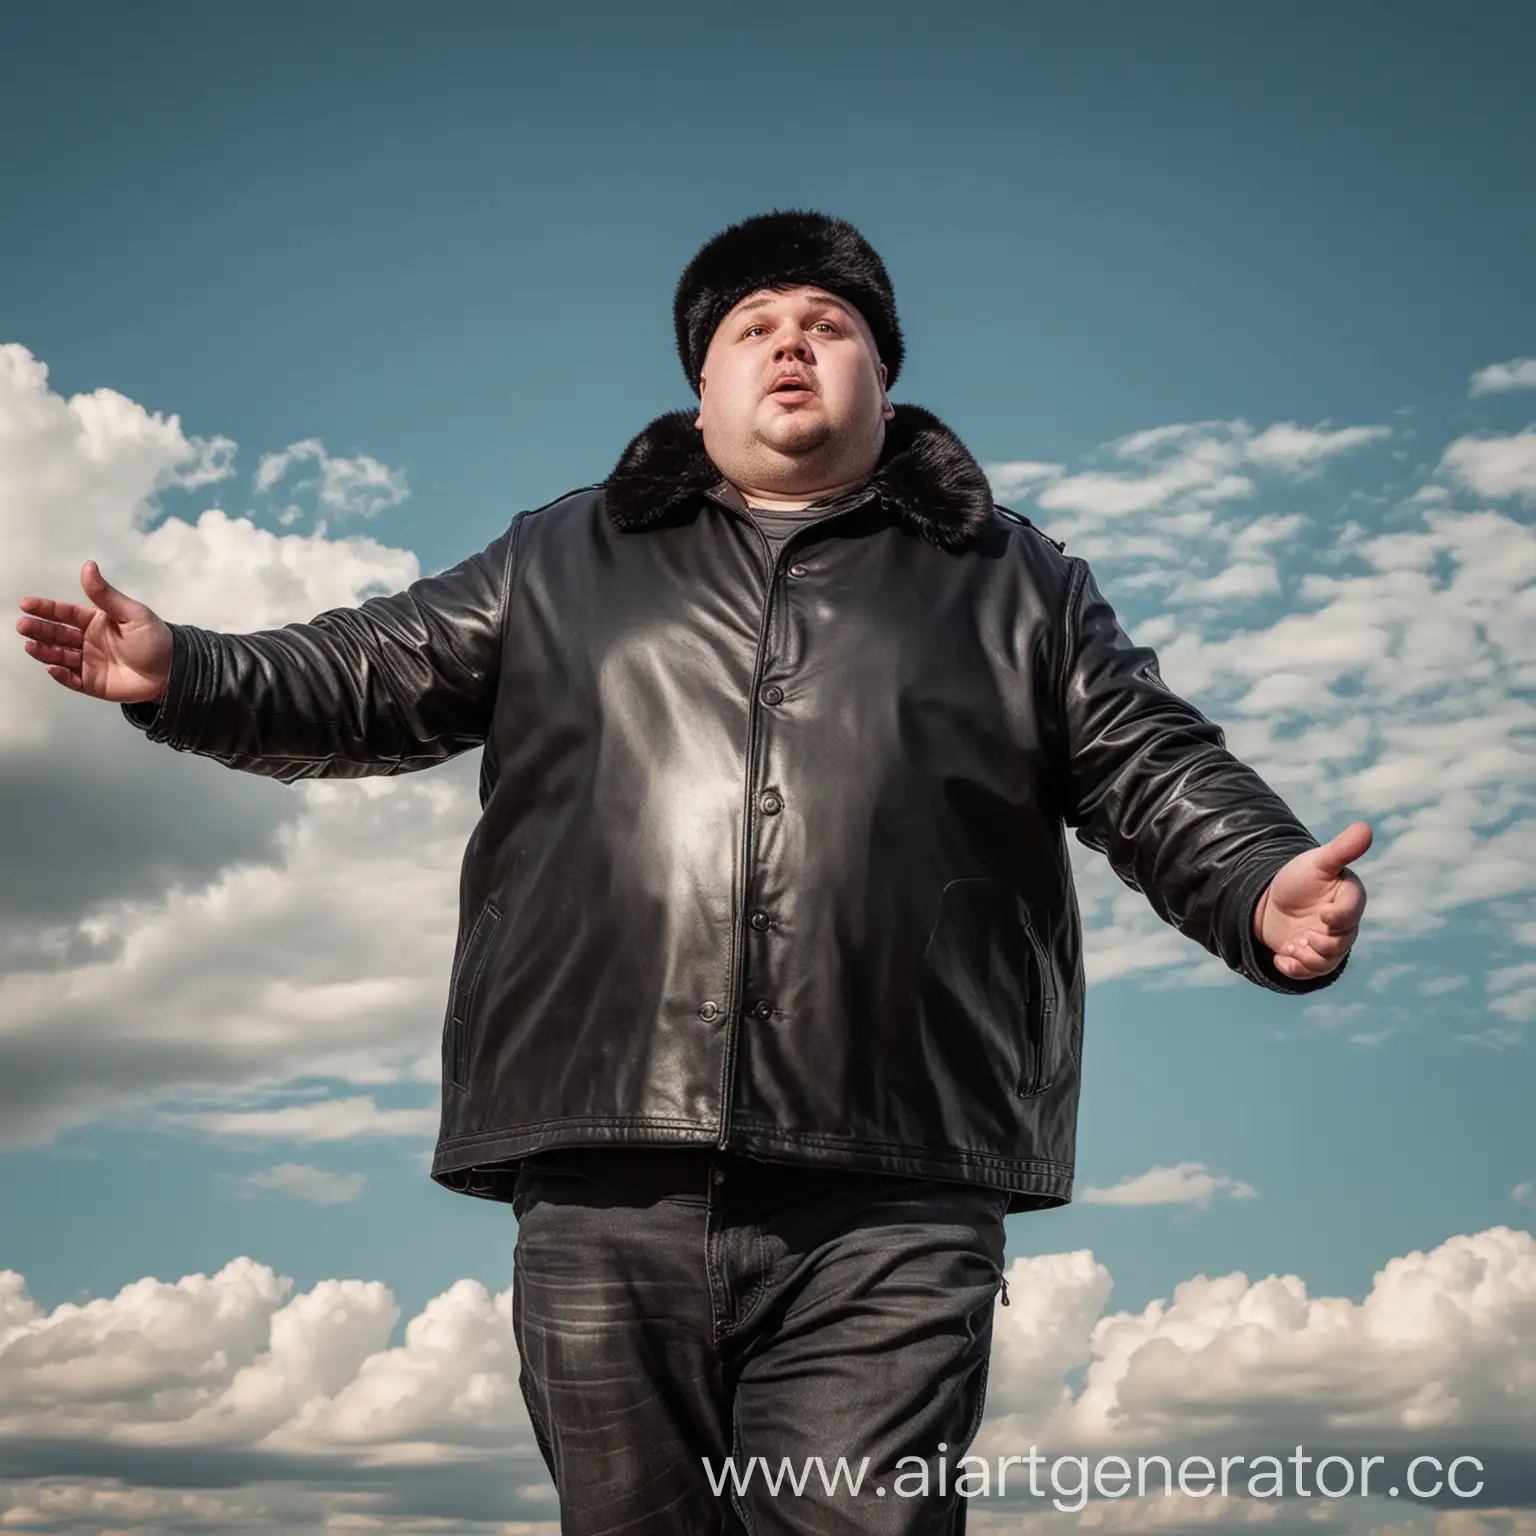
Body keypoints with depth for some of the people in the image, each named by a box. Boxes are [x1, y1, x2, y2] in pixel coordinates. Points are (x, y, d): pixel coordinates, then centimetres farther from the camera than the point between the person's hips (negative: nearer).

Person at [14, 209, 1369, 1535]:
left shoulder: (1017, 584, 17)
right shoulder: (560, 561, 21)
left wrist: (1266, 890, -8)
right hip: (607, 1198, 2)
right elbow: (377, 682, 20)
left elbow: (1161, 777, 11)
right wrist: (185, 675, 6)